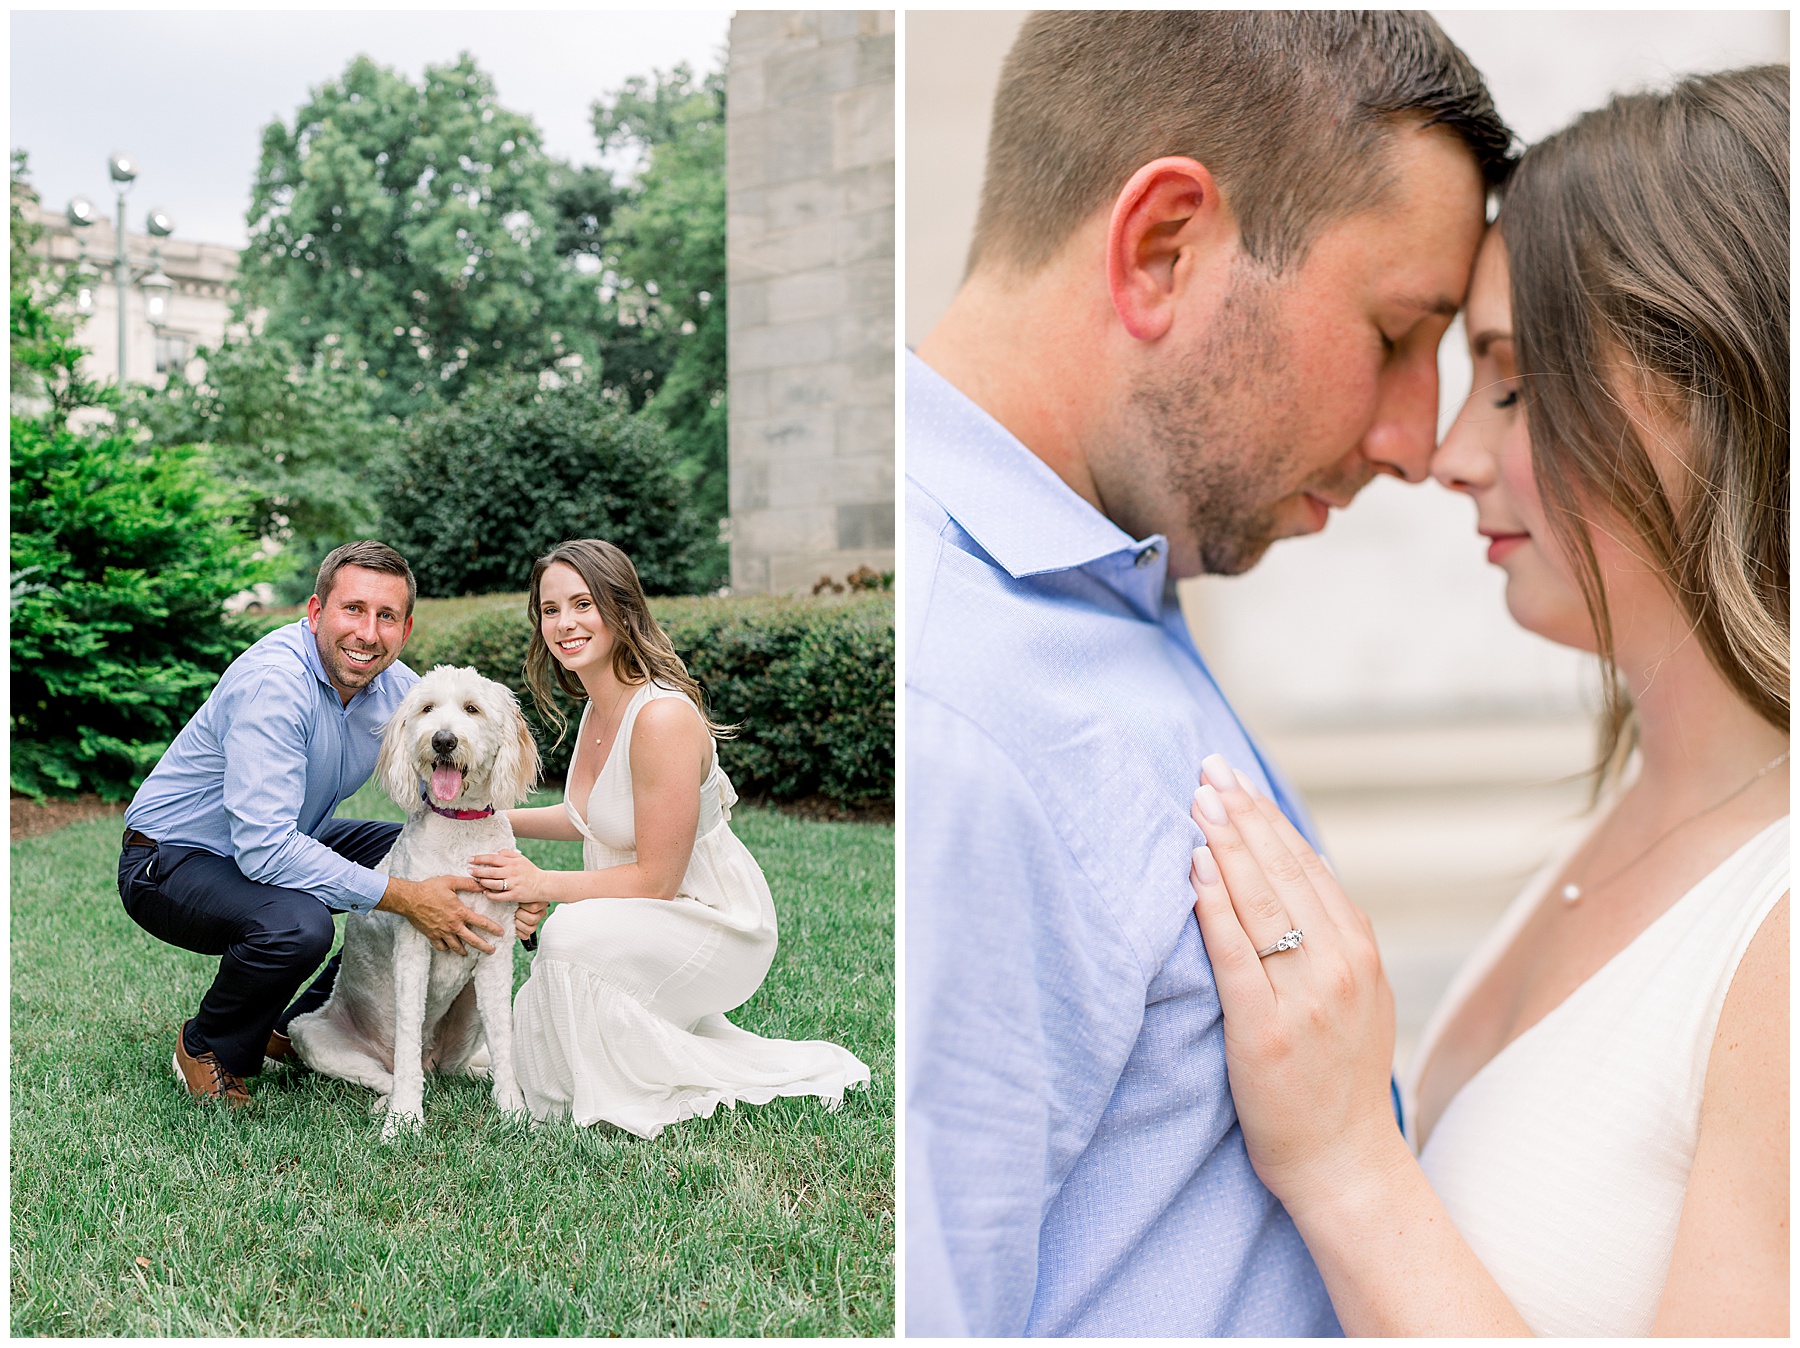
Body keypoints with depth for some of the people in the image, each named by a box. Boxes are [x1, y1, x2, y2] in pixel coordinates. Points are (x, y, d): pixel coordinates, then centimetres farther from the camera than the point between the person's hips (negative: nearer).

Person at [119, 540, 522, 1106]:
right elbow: (264, 847, -37)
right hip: (171, 861, -8)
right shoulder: (273, 682, -31)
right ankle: (210, 1050, -3)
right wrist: (403, 897, -36)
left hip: (275, 843, 8)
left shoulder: (396, 687, -7)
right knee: (296, 923, -36)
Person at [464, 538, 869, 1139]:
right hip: (649, 924, 10)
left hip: (716, 925, -10)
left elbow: (656, 880, -24)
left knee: (570, 933, -33)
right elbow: (591, 817, 18)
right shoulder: (597, 705, 1)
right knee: (533, 1032, 12)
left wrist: (543, 885, -20)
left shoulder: (663, 717, -28)